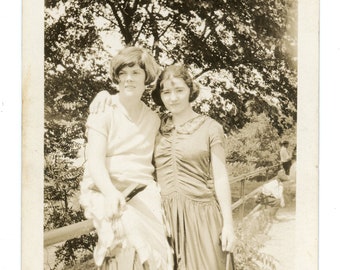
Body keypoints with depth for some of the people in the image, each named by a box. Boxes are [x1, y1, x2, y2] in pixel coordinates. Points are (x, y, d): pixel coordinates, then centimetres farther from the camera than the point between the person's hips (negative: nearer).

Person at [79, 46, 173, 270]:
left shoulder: (153, 119, 15)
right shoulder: (104, 112, 1)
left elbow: (155, 162, 15)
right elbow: (95, 161, -10)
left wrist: (161, 197, -3)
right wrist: (111, 193, -28)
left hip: (143, 192, 4)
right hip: (106, 191, -3)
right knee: (129, 228, -34)